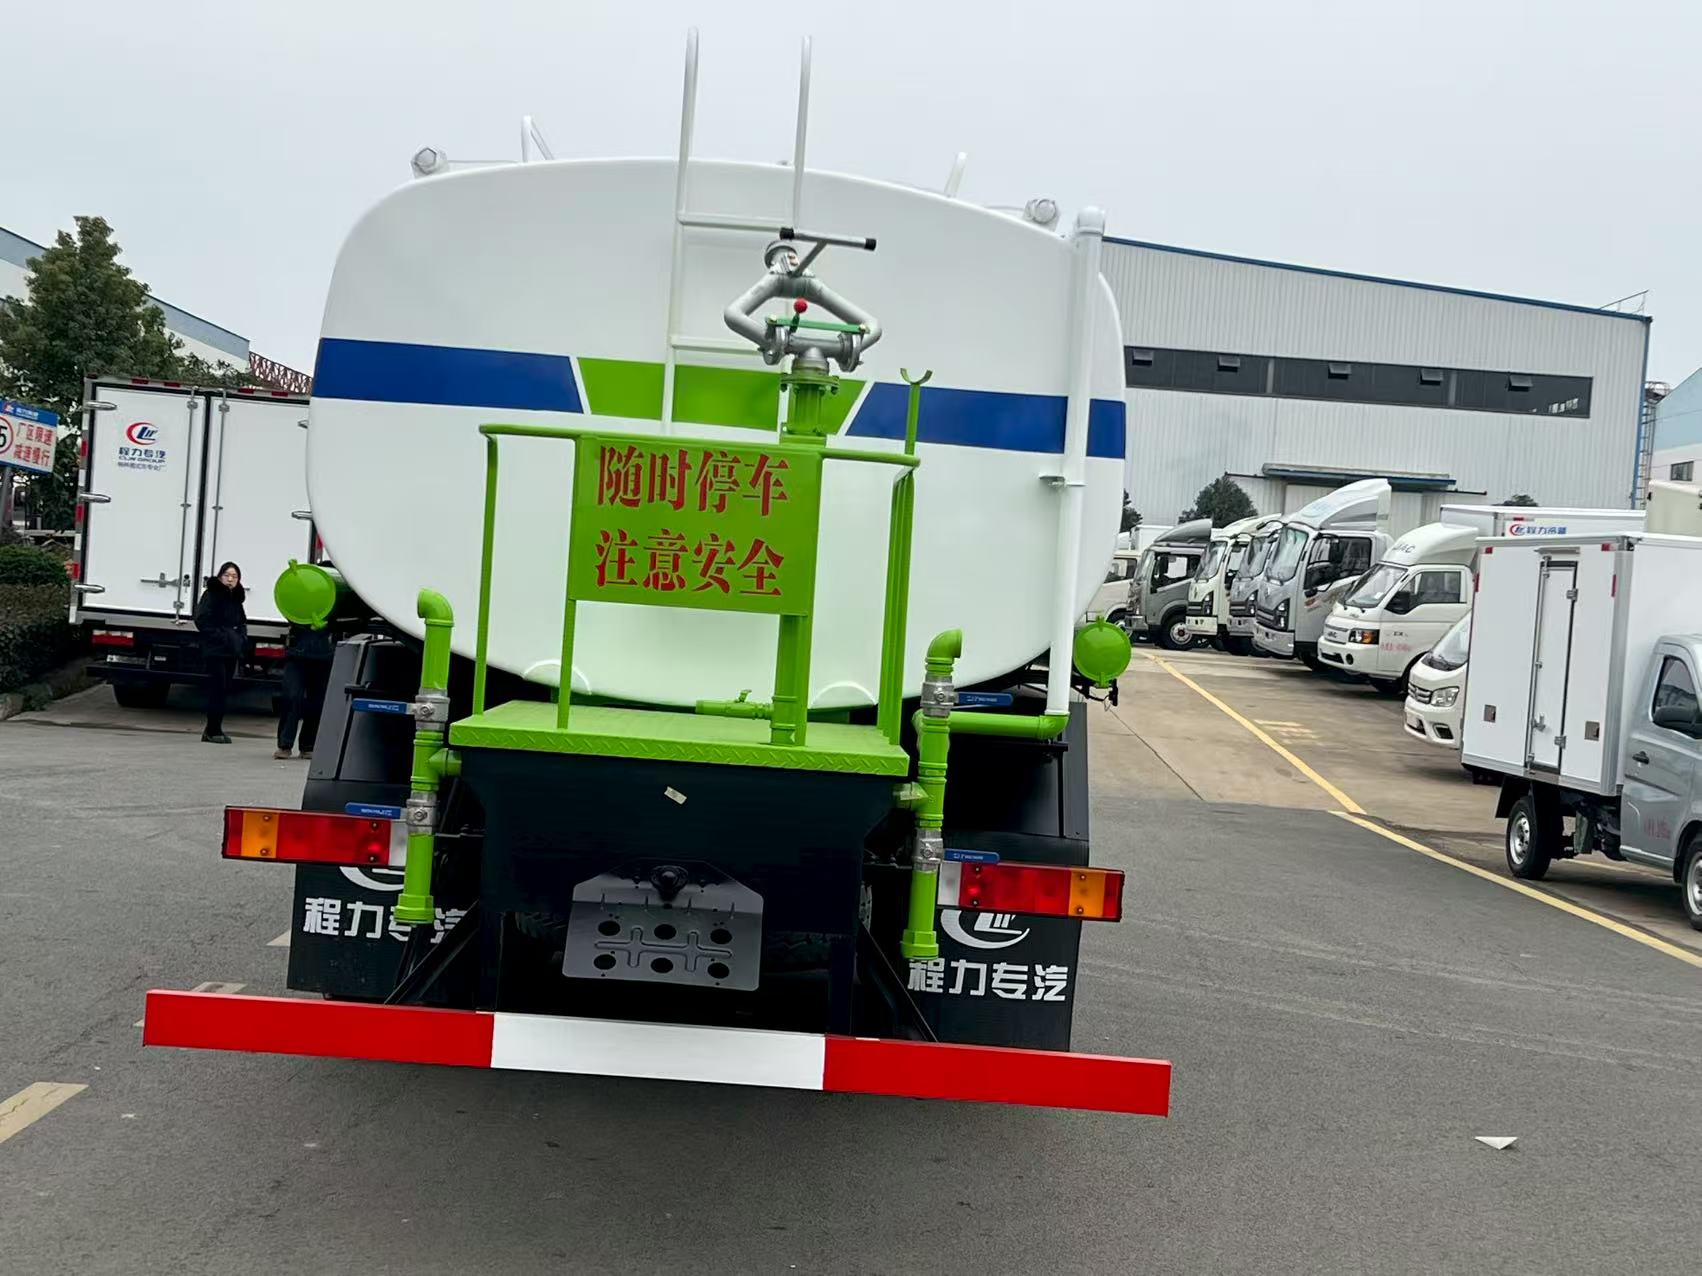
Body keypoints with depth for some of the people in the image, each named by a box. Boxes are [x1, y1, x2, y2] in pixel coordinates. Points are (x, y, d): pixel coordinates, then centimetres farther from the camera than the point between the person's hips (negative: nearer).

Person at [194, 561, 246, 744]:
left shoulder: (236, 598, 16)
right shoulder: (211, 595, -5)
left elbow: (242, 623, 24)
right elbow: (202, 620, -13)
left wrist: (241, 637, 5)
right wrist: (221, 636, -17)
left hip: (231, 652, 7)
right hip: (214, 651, -7)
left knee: (224, 689, 7)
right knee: (217, 688, -10)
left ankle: (212, 730, 13)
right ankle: (214, 730, -7)